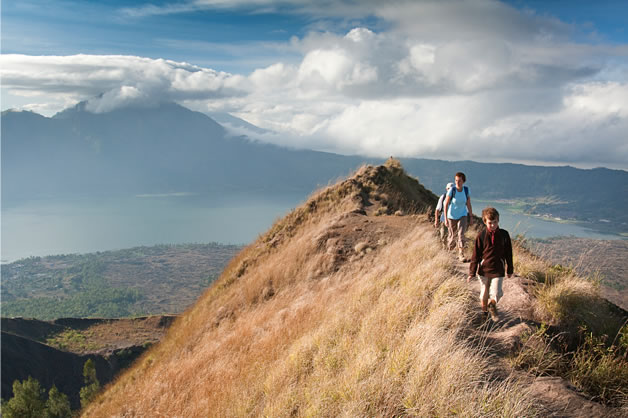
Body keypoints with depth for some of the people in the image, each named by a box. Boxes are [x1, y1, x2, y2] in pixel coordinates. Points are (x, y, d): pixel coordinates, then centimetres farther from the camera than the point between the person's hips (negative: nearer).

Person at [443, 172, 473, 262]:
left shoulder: (466, 190, -8)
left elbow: (468, 204, 2)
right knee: (453, 236, 9)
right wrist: (445, 219, -14)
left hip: (463, 216, 1)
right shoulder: (452, 190, -16)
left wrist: (471, 217, 4)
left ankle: (461, 255, -14)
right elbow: (446, 204, -11)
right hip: (452, 217, -1)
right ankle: (449, 249, 40)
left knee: (461, 235, -15)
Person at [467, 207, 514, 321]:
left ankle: (492, 305, 25)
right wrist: (472, 272, -2)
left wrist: (509, 270, 12)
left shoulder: (504, 235, -5)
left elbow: (508, 254, 7)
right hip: (484, 269, 0)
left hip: (498, 270, 0)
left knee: (496, 293, -8)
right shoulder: (481, 236, -8)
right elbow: (476, 255, -3)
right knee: (484, 293, 13)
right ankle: (484, 311, 37)